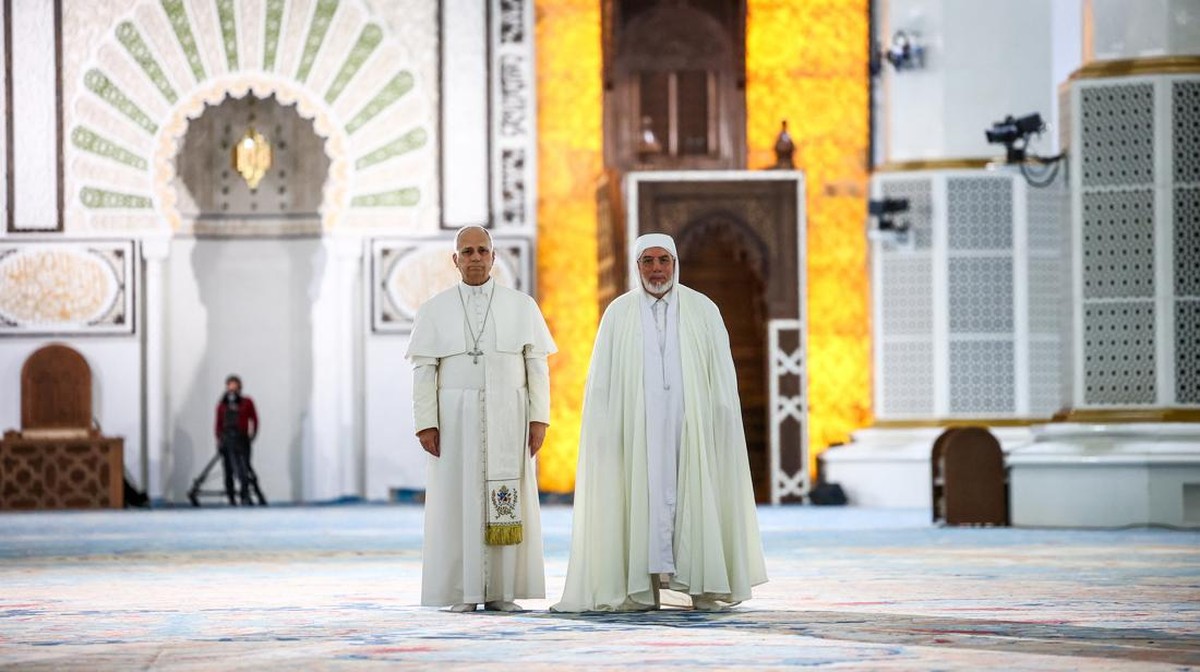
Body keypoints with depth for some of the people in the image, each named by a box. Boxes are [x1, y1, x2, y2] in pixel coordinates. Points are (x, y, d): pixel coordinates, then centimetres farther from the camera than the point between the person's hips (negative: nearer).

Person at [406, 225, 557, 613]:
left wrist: (539, 419, -5)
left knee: (507, 504, -1)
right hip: (455, 419, 0)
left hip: (507, 419, 1)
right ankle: (463, 592, 2)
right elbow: (423, 370, 0)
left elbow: (537, 366, 3)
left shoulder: (521, 307, 4)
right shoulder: (434, 310, 3)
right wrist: (425, 424, -9)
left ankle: (502, 591, 5)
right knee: (458, 502, -2)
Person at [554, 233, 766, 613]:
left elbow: (722, 373, 4)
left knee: (696, 496, -3)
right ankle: (644, 589, -4)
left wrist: (722, 423, -6)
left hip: (690, 423, 0)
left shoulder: (703, 310, 6)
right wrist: (606, 431, -4)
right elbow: (602, 379, 4)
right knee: (645, 495, -5)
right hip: (639, 425, 0)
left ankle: (704, 587, 1)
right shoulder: (619, 313, 6)